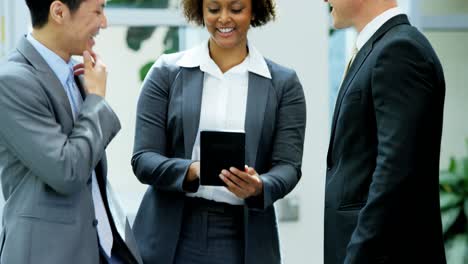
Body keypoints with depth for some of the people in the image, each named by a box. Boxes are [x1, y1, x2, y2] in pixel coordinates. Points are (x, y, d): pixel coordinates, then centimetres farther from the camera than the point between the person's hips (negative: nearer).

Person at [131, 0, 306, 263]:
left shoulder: (284, 83, 3)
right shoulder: (167, 73, 2)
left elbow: (288, 166, -2)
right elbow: (143, 159, -3)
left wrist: (259, 187, -23)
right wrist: (193, 171, -21)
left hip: (244, 239, 0)